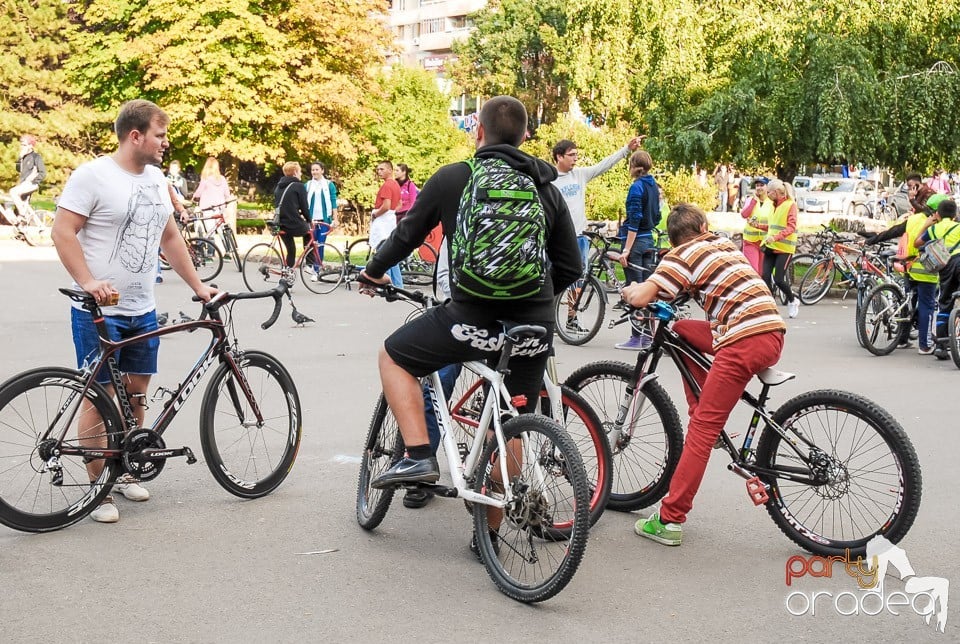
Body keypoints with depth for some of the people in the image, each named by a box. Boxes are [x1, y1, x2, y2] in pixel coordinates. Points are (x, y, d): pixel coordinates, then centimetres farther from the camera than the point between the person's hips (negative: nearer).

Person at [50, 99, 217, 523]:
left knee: (136, 393, 11)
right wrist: (89, 282, -25)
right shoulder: (93, 175, -11)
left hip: (142, 310, 7)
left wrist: (198, 286, 15)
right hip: (99, 311, -7)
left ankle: (123, 471, 26)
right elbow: (63, 232, -15)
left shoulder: (156, 180, 11)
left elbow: (170, 238, 18)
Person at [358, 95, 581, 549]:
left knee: (394, 356, 20)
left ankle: (417, 456, 8)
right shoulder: (547, 188, 10)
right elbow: (571, 267, 12)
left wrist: (374, 271, 28)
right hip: (535, 326, 4)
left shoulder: (452, 178, 0)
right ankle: (490, 529, 23)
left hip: (473, 317, -4)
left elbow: (408, 235, 10)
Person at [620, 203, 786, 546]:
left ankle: (669, 520, -3)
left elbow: (641, 297, -7)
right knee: (680, 330, 24)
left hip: (744, 341, -7)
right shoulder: (725, 244, 24)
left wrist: (629, 290, 14)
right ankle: (704, 410, 23)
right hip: (773, 331, 7)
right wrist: (685, 288, 38)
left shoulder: (682, 255, 3)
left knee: (702, 428, -4)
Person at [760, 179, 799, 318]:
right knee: (766, 277, -5)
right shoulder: (775, 205, 16)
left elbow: (791, 227, -16)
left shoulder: (790, 205, -8)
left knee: (779, 279, -7)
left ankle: (792, 301, 18)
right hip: (770, 246, 7)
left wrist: (775, 237, -28)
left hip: (784, 248, -7)